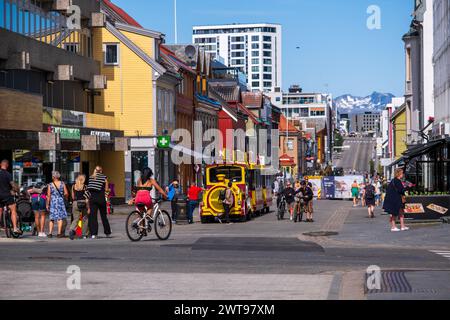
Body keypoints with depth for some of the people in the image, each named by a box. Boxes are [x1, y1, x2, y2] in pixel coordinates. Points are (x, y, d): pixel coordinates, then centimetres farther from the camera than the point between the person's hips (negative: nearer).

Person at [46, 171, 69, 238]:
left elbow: (48, 196, -3)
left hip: (53, 202, 1)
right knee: (60, 217, 1)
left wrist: (47, 204, 3)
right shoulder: (62, 184, -1)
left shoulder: (50, 185, -2)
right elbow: (66, 193, -4)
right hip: (61, 201, -1)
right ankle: (59, 233, -5)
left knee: (52, 218, 10)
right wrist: (65, 198, 18)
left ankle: (50, 233, 5)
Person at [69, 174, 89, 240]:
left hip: (75, 203, 3)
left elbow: (73, 197, 12)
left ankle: (72, 230, -25)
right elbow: (86, 198, -8)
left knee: (75, 219, 3)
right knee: (85, 219, 14)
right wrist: (88, 207, -5)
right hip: (83, 203, -3)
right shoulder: (84, 186, -6)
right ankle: (84, 234, 17)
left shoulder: (73, 186, 5)